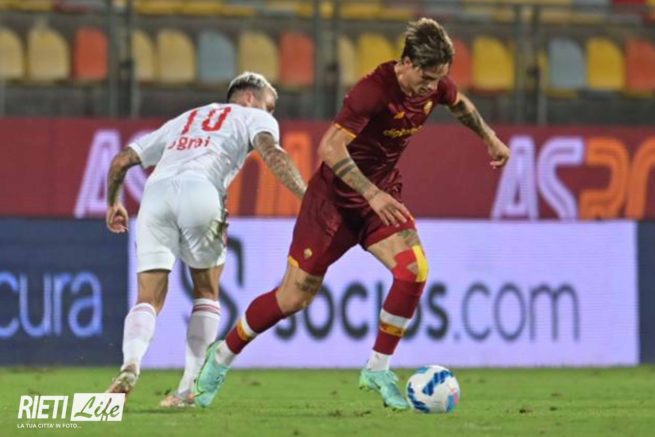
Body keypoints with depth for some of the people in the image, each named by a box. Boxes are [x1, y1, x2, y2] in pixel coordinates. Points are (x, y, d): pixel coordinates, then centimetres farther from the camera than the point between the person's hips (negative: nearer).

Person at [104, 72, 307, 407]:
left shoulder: (182, 122, 39)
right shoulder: (253, 118, 25)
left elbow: (122, 161, 38)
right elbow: (271, 153, 2)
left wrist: (113, 203, 52)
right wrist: (306, 195, -6)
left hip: (155, 192, 3)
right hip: (199, 191, -3)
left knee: (149, 300, 5)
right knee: (206, 292, 16)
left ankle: (131, 364, -24)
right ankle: (189, 388, 6)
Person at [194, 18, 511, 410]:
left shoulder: (435, 86, -7)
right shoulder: (375, 90, -29)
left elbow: (460, 103, 19)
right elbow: (331, 147, -36)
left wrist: (490, 139, 26)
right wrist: (372, 194, -43)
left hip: (383, 193, 6)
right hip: (337, 196, -6)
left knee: (414, 270, -19)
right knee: (296, 296, -1)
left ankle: (378, 370, -3)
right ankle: (222, 356, 21)